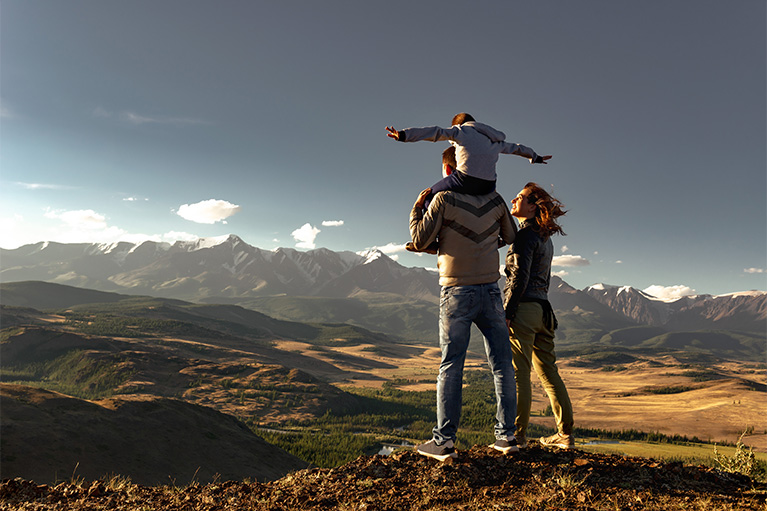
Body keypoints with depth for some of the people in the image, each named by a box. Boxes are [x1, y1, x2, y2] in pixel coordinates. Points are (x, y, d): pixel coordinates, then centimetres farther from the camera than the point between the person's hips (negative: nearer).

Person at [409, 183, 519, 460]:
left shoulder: (444, 200, -7)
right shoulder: (495, 200, 6)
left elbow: (419, 241, -4)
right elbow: (510, 236, 19)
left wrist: (417, 208, 9)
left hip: (456, 293, -3)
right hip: (490, 292, 3)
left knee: (451, 367, 0)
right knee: (502, 365, 8)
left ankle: (444, 441, 2)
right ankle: (506, 435, 13)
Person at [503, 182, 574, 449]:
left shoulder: (526, 235, -9)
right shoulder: (546, 238, 18)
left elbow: (520, 277, -17)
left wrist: (507, 312, -17)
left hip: (523, 308, -9)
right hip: (542, 308, 9)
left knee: (518, 374, -4)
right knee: (549, 373, 13)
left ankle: (517, 436, 1)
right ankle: (565, 435, 19)